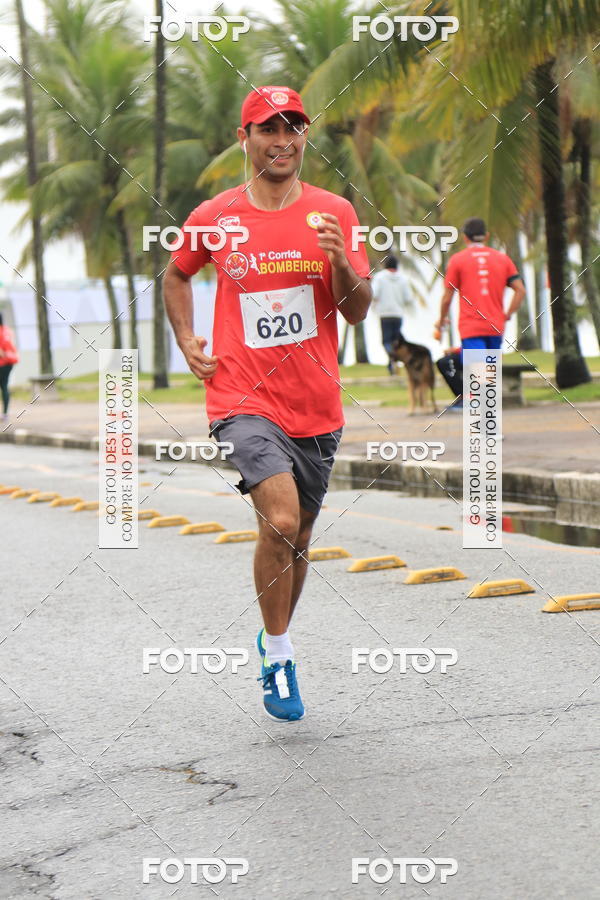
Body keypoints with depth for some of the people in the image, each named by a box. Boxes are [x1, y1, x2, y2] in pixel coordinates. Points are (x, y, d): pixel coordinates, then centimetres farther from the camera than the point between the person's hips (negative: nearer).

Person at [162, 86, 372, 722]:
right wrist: (186, 341, 8)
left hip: (316, 406, 3)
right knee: (280, 519, -23)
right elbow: (177, 275, 21)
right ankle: (278, 655, -5)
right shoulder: (213, 218, 0)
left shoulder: (333, 213, 2)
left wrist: (341, 263, -18)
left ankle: (275, 639, 39)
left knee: (297, 537, 14)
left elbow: (358, 311, 1)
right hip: (243, 399, -3)